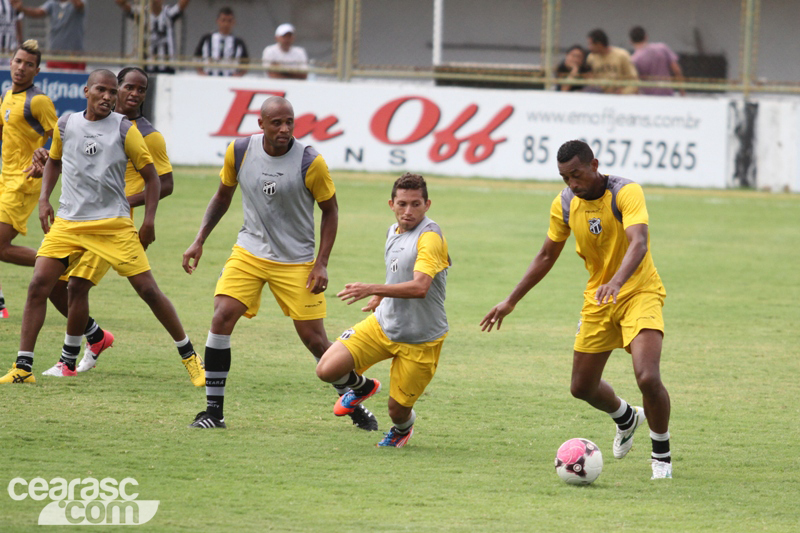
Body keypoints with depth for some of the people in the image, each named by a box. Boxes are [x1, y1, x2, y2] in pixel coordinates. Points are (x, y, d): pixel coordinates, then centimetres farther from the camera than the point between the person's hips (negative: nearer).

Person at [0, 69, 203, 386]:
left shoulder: (123, 129, -3)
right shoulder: (65, 125, 6)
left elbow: (150, 175, 3)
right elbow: (54, 160, 26)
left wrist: (149, 221, -5)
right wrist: (44, 199, 12)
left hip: (114, 225, -3)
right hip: (67, 224, 3)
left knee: (148, 289, -4)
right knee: (38, 285, -11)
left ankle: (189, 356, 12)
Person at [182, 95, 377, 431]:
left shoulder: (310, 163, -16)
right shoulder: (239, 152, -7)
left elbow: (330, 211, -3)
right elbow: (223, 196, 11)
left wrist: (321, 264, -9)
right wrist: (199, 241, 4)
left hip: (297, 261, -2)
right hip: (249, 251, 2)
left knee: (313, 338, 0)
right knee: (222, 317, -16)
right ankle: (213, 411, -7)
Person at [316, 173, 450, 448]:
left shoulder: (430, 237, -23)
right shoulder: (393, 232, 5)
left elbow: (419, 287, -36)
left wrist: (373, 289, -43)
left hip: (420, 340, -6)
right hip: (384, 324, 6)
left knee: (397, 410, 3)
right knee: (327, 370, -10)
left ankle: (403, 428, 43)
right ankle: (361, 386, 26)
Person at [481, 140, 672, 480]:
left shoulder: (626, 193, -20)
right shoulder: (564, 204, -1)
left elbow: (638, 243, -36)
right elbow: (547, 256, 13)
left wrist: (617, 281, -54)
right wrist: (511, 301, 14)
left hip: (639, 293, -6)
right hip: (597, 299, 6)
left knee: (648, 378, -24)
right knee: (582, 388, 9)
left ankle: (662, 455, -1)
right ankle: (626, 418, 43)